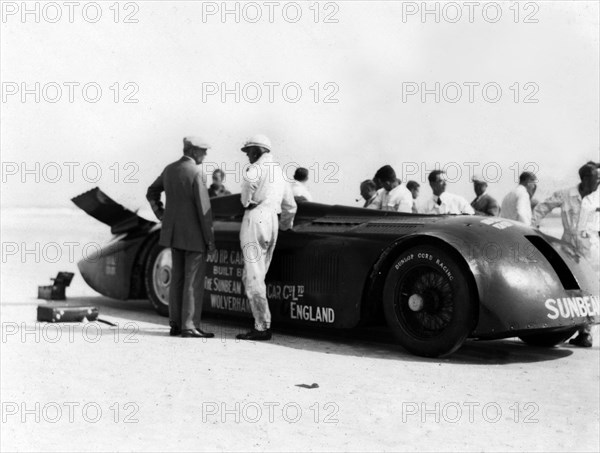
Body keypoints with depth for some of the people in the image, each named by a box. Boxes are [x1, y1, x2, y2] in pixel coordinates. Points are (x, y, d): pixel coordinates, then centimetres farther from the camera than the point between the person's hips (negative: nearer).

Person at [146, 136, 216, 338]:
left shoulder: (169, 169, 8)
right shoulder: (196, 173, -16)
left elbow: (151, 193, 21)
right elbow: (203, 208, -18)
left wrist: (162, 216, 21)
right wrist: (210, 238, -12)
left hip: (174, 232, 8)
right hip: (194, 235, -8)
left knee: (178, 278, 12)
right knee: (194, 281, -2)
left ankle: (176, 324, 15)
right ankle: (189, 327, -2)